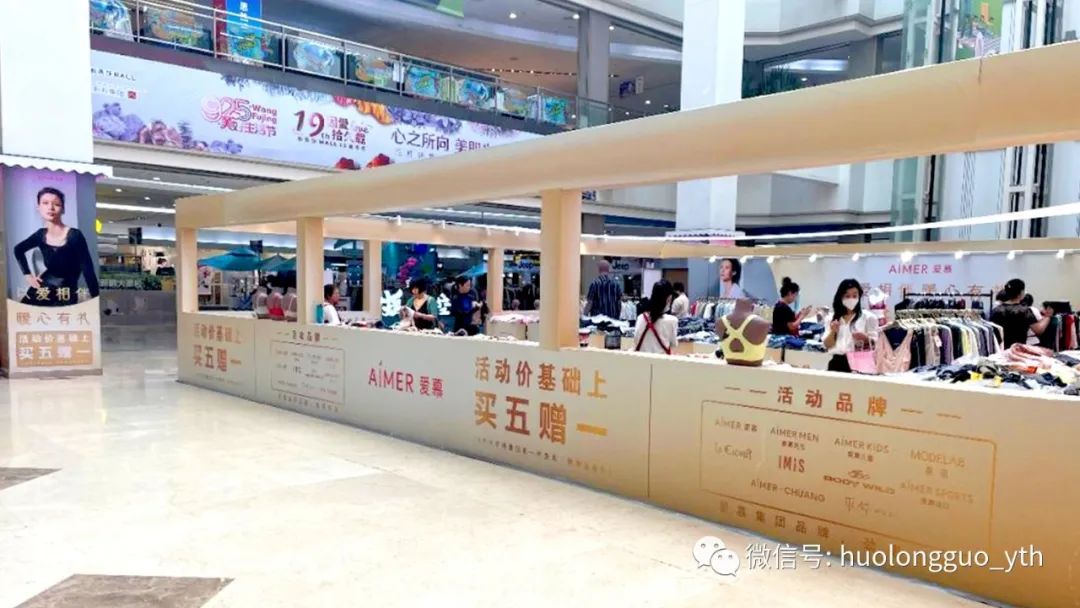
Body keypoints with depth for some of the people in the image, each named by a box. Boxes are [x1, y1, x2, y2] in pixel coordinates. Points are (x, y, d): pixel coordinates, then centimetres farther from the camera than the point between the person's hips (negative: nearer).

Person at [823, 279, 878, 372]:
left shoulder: (868, 317, 4)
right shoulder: (833, 318, 12)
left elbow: (875, 343, 2)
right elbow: (827, 345, 10)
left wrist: (865, 338, -18)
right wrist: (833, 332, -7)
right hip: (837, 362, 3)